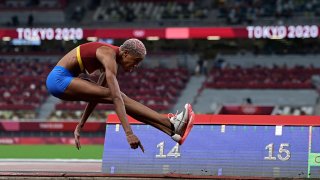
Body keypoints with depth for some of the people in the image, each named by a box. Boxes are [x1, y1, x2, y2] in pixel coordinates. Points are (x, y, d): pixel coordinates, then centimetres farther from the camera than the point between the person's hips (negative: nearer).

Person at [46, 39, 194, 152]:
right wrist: (128, 133, -36)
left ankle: (172, 132, -13)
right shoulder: (109, 58, -22)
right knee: (117, 97, -19)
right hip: (59, 78, -9)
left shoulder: (112, 59, 8)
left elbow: (95, 93, 15)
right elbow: (116, 97, -31)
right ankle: (170, 123, -25)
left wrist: (80, 126, 18)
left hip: (65, 79, 9)